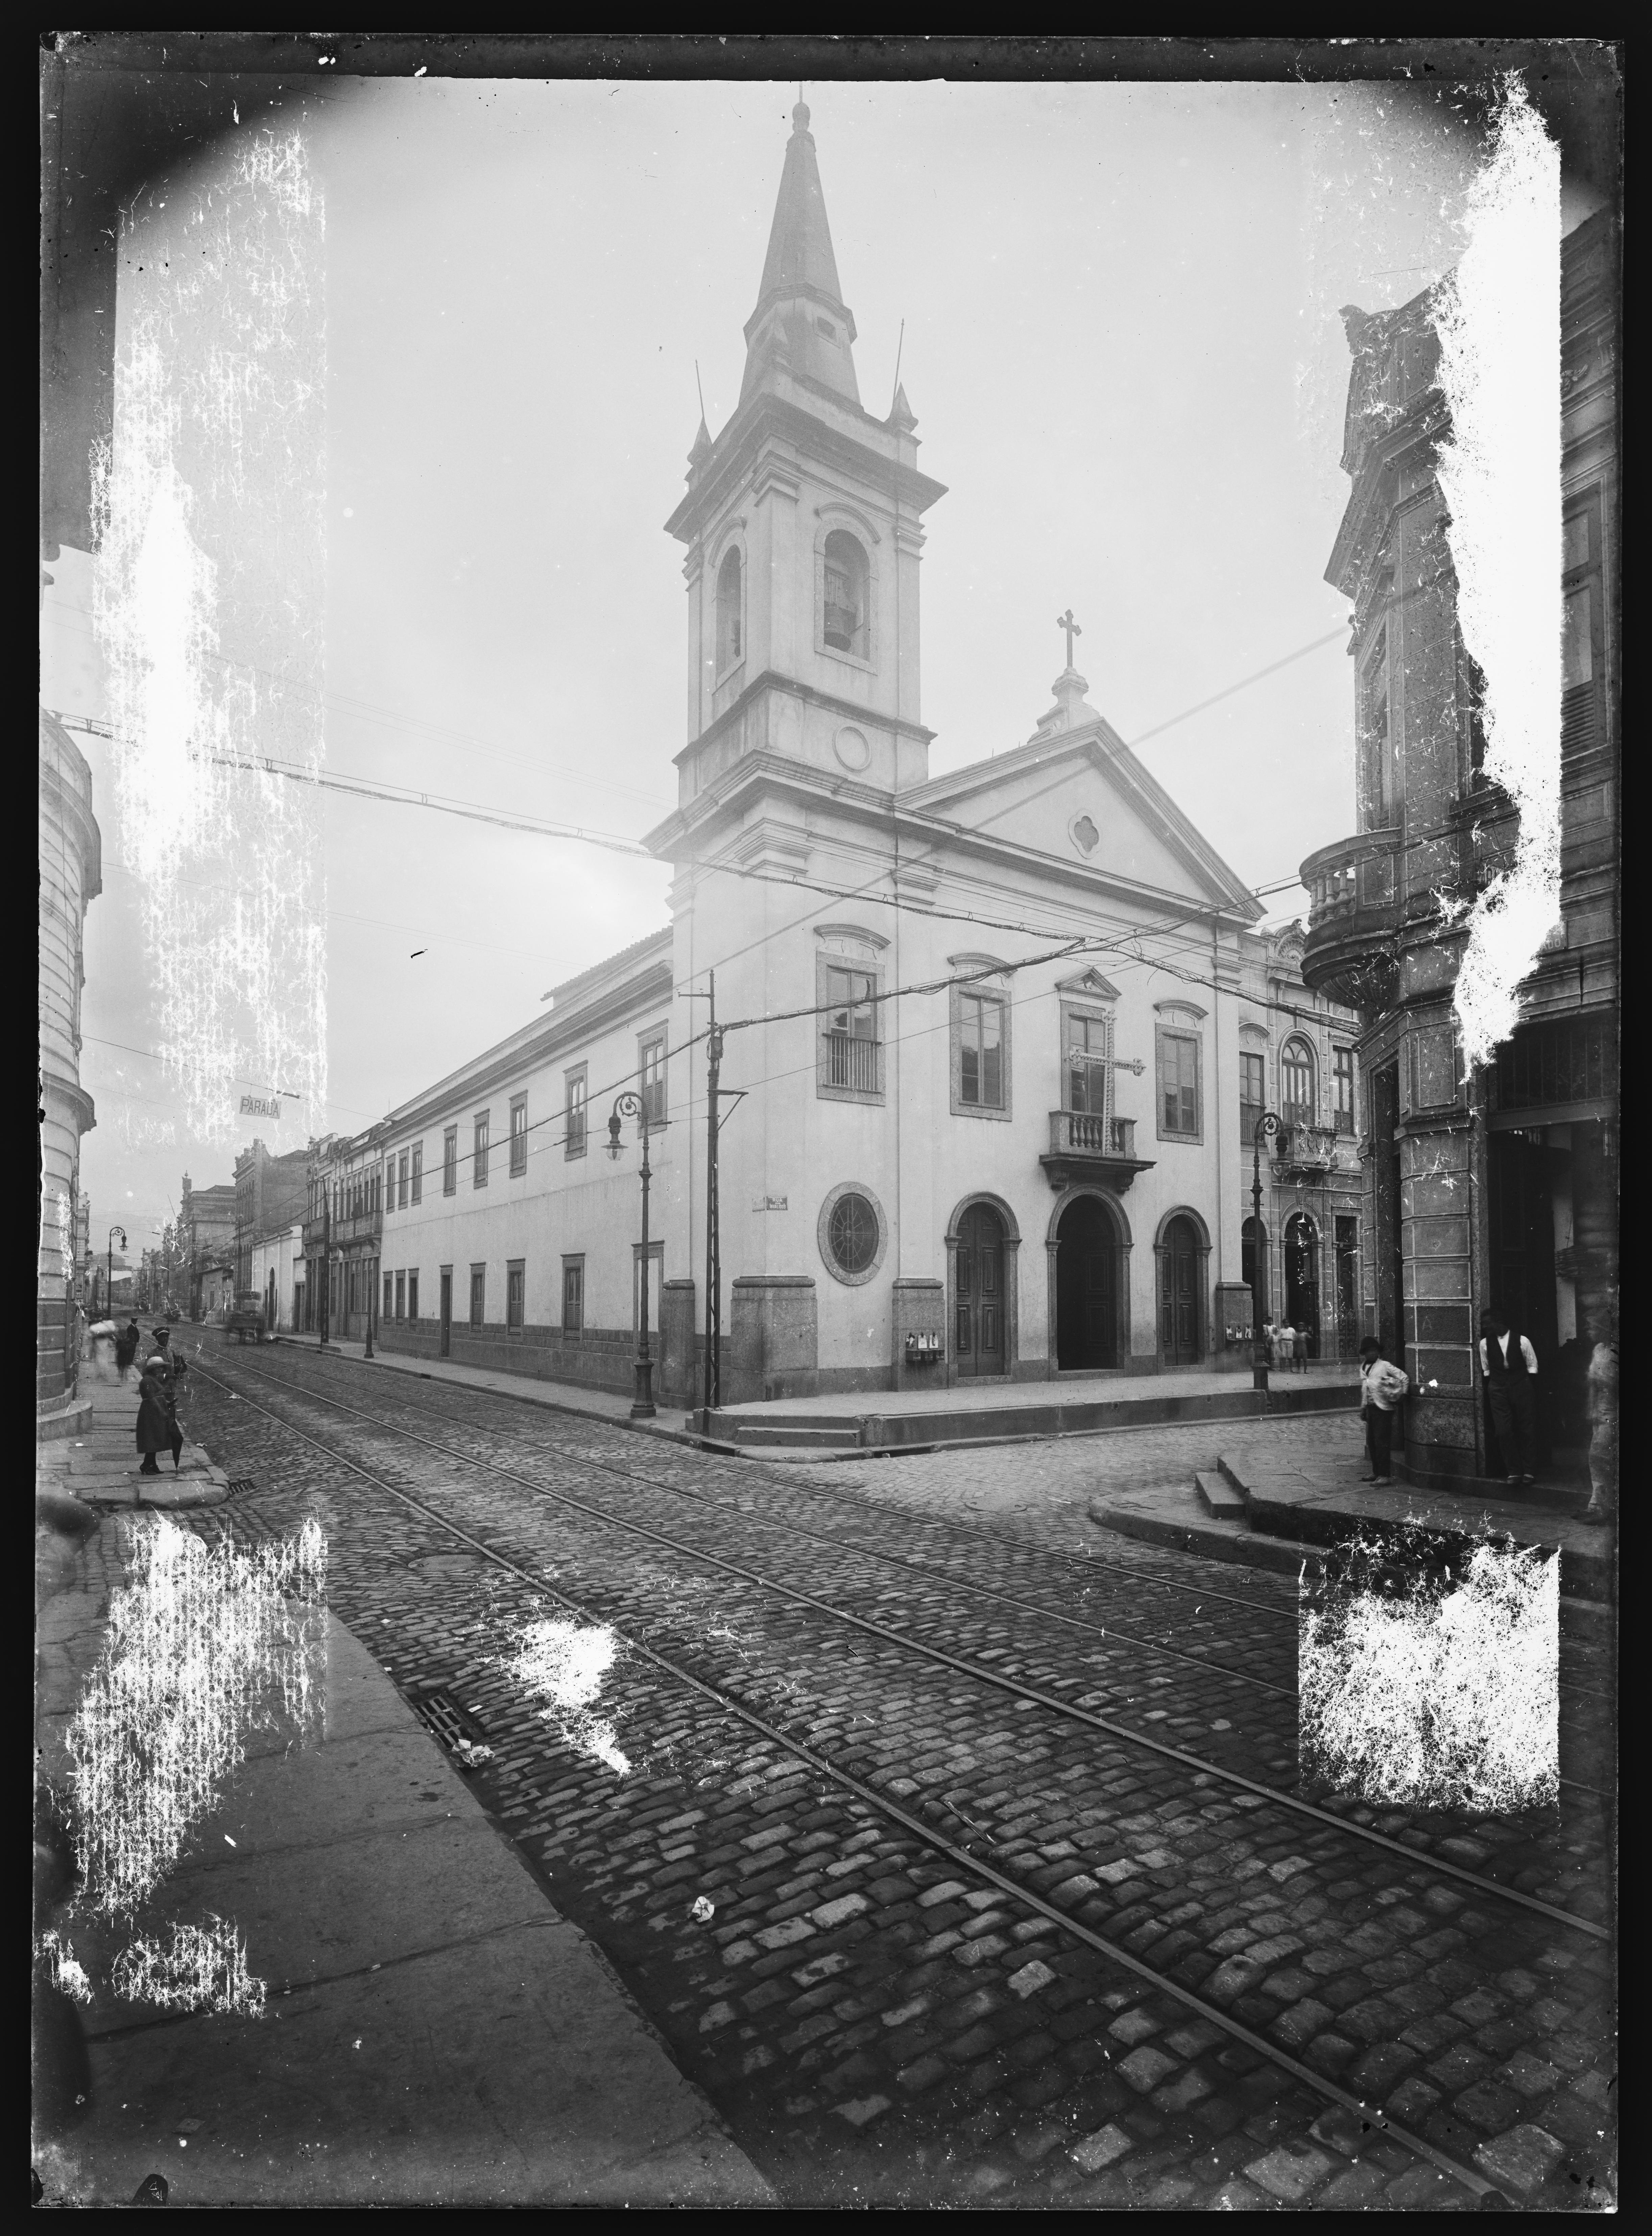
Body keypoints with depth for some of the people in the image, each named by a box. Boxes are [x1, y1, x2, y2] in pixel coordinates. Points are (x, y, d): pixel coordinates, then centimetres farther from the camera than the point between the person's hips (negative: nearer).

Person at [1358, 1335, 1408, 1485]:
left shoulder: (1385, 1365, -7)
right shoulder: (1363, 1368, 14)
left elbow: (1404, 1377, -9)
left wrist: (1402, 1395, -10)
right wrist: (1363, 1408, 20)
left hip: (1383, 1408, -8)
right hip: (1371, 1408, 8)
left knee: (1382, 1442, -8)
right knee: (1371, 1442, 12)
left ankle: (1384, 1476, -4)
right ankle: (1376, 1472, 23)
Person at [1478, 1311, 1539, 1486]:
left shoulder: (1521, 1340, -6)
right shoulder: (1485, 1343, 1)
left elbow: (1532, 1365, 1)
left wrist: (1532, 1391, -3)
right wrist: (1489, 1392, 7)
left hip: (1521, 1386, -2)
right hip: (1498, 1389, 2)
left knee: (1526, 1430, 4)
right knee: (1503, 1432, -3)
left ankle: (1527, 1471, 16)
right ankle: (1514, 1471, 7)